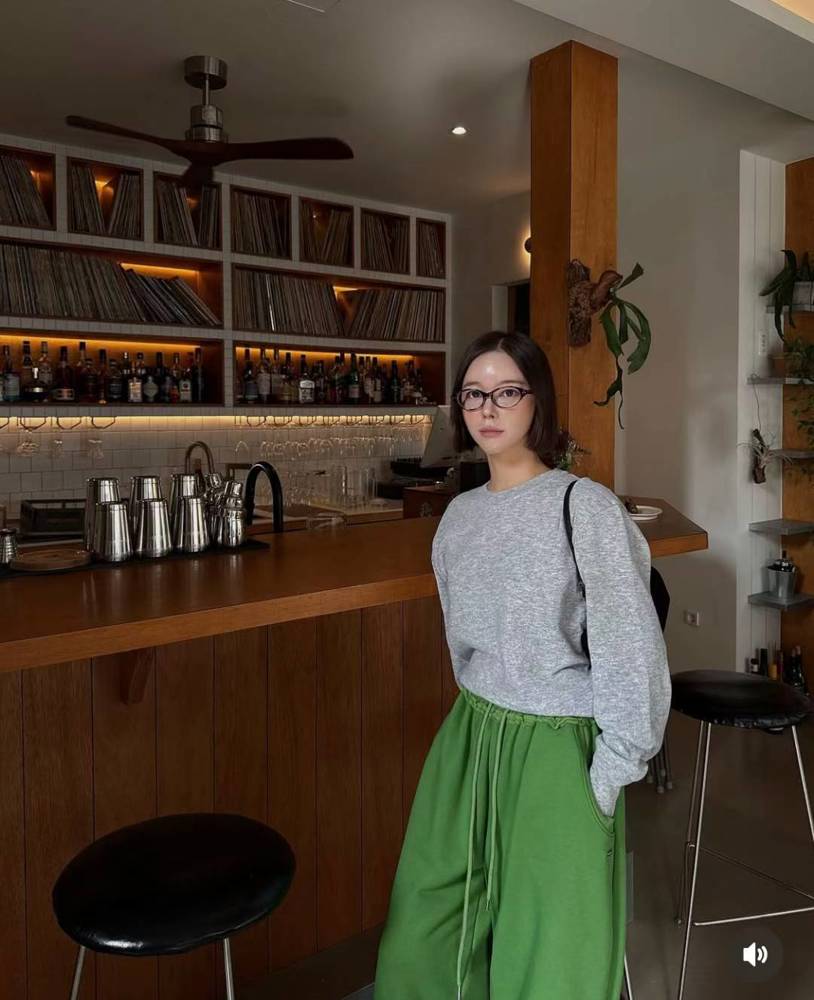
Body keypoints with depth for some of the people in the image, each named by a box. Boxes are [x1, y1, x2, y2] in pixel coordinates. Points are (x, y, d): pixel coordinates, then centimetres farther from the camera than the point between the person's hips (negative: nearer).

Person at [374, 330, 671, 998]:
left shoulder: (585, 506, -14)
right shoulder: (460, 514, 5)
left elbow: (631, 652, -12)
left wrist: (607, 777, -10)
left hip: (557, 747, -5)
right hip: (470, 736, 6)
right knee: (422, 941, 14)